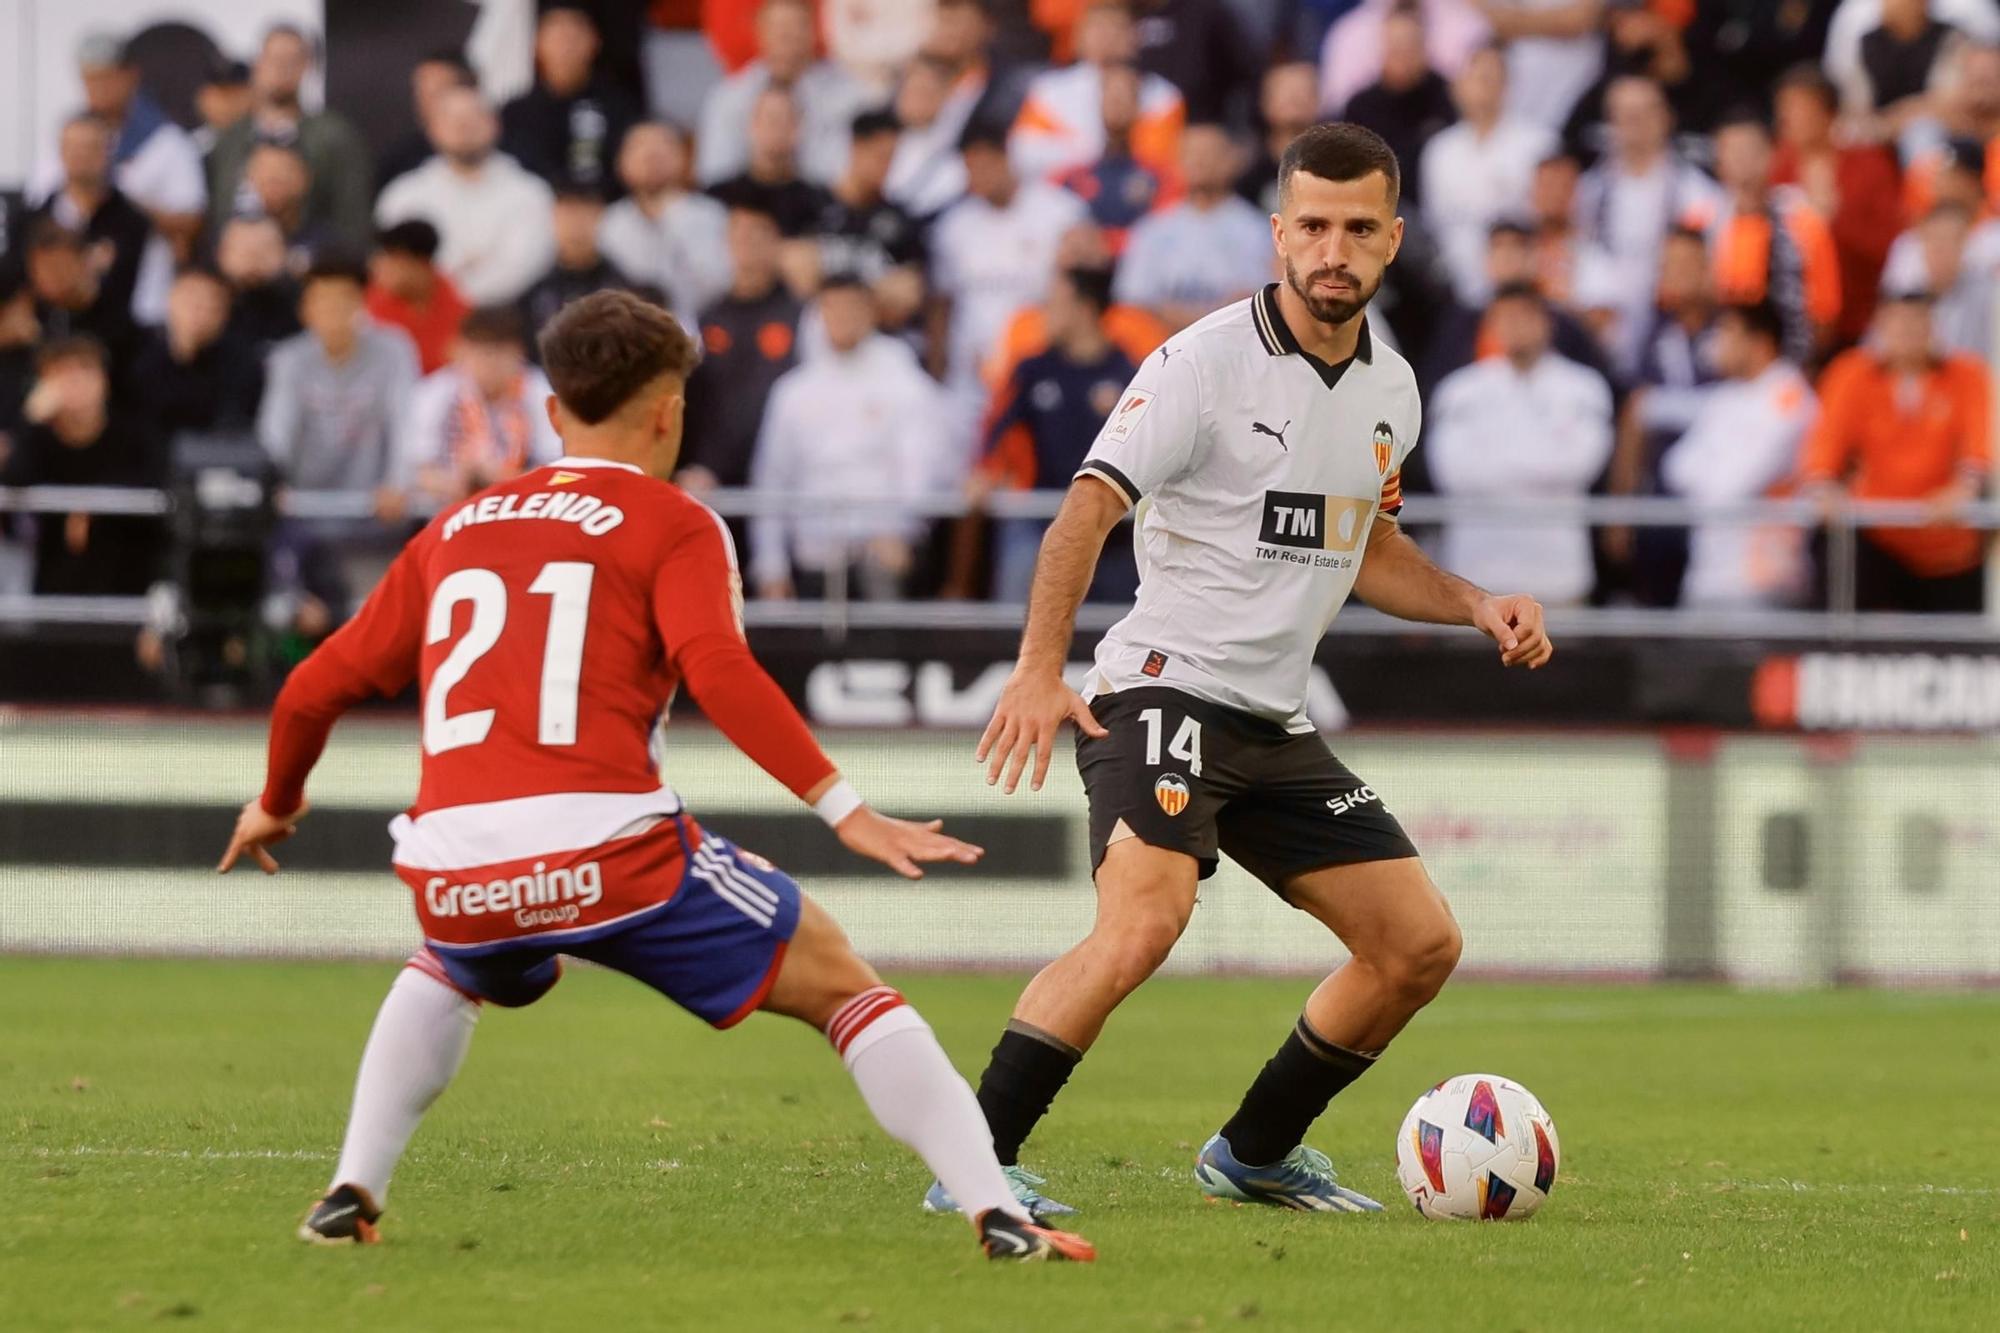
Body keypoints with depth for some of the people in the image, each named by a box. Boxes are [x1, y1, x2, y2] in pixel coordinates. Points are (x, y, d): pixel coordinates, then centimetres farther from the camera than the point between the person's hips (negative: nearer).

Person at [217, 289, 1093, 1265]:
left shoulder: (452, 532, 22)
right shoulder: (674, 525, 8)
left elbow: (315, 689, 26)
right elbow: (716, 669, -11)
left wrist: (277, 803, 44)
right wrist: (843, 808, -15)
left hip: (452, 875, 4)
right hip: (607, 852, -4)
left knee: (446, 975, 40)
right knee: (840, 982, 9)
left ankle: (351, 1195, 24)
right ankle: (999, 1216, -2)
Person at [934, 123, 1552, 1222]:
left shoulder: (1390, 389, 10)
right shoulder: (1207, 362, -12)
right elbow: (1087, 511, -20)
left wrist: (1475, 607, 10)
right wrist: (1040, 670, -33)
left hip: (1277, 722, 8)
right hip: (1164, 691, -8)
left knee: (1421, 944, 7)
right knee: (1144, 923, -30)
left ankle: (1256, 1152, 24)